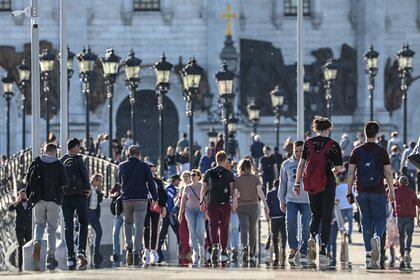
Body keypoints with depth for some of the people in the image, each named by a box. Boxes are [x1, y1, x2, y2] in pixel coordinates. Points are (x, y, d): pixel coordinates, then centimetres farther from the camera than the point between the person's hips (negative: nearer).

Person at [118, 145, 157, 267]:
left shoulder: (121, 166, 7)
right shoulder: (144, 166, -1)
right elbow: (150, 182, 0)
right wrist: (154, 198, 6)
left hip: (126, 200, 2)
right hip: (141, 199, -2)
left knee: (128, 223, 20)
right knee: (139, 226, -1)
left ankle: (128, 249, 3)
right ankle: (136, 253, -9)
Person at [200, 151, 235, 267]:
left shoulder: (209, 173, 7)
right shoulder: (229, 174, 3)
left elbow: (203, 189, 7)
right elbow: (232, 189, -1)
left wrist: (202, 202, 15)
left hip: (211, 203, 0)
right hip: (225, 204, 0)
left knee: (213, 225, -5)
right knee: (224, 227, 10)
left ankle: (215, 246, -30)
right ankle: (223, 252, 14)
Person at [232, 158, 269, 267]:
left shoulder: (237, 179, 0)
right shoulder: (255, 178, 1)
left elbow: (235, 194, 0)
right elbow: (260, 192, -8)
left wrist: (234, 206, 13)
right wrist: (265, 205, -7)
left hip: (242, 206, -1)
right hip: (254, 206, 1)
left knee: (244, 228, -9)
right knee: (252, 230, 12)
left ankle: (245, 247, -36)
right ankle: (252, 254, 17)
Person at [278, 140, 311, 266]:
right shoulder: (287, 164, 10)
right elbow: (283, 183, 15)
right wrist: (281, 200, 11)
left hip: (307, 200, -1)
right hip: (291, 199, 1)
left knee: (306, 227, -3)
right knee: (290, 223, -15)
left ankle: (304, 252, 4)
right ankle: (293, 248, 2)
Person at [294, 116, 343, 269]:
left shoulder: (309, 143, 2)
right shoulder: (333, 145, -5)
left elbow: (301, 164, 0)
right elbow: (339, 168, -5)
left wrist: (297, 183, 5)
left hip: (311, 184, 2)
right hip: (327, 184, -2)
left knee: (315, 215, 18)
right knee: (326, 218, 4)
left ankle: (312, 237, -11)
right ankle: (323, 252, -3)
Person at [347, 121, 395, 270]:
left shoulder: (357, 151, 3)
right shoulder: (382, 151, -3)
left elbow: (351, 173, 1)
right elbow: (388, 174, -4)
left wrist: (349, 192, 6)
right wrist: (392, 192, 3)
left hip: (362, 192, 2)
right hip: (378, 192, -2)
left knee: (366, 223, 9)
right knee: (380, 220, 8)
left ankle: (369, 255, 5)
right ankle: (376, 238, -25)